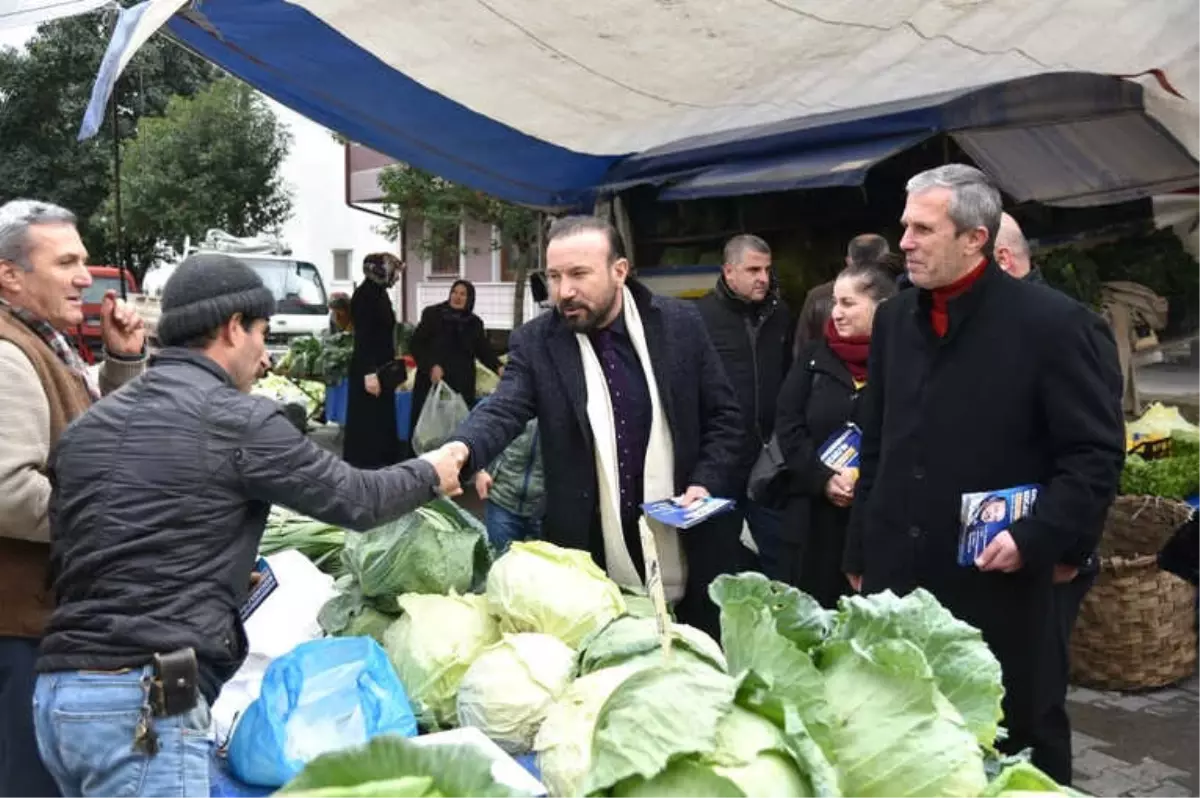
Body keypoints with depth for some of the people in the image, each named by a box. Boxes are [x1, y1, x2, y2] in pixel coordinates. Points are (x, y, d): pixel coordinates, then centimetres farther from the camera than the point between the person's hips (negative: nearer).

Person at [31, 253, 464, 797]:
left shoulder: (89, 424, 14)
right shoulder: (236, 420, -8)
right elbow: (356, 500, 1)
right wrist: (429, 475, 21)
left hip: (58, 691, 9)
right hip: (141, 702, -8)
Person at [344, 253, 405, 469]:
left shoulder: (379, 293, 11)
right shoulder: (365, 294, -15)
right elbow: (362, 336, -20)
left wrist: (393, 366, 25)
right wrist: (369, 372, -24)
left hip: (382, 368, 9)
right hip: (369, 370, -9)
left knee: (383, 421, 13)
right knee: (366, 423, -4)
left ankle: (381, 463, 20)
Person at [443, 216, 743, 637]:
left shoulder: (681, 322, -3)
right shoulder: (535, 343, -5)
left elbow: (724, 415, 4)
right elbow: (503, 411, -18)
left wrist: (706, 483, -10)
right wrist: (460, 450, -39)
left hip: (684, 548, 1)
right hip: (589, 555, -1)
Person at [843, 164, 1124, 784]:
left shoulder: (1054, 323, -10)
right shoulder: (894, 319, 9)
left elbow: (1096, 452, -10)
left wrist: (1039, 540, -20)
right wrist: (861, 554, 14)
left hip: (1000, 588, -5)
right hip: (897, 580, 5)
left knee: (1018, 746, 11)